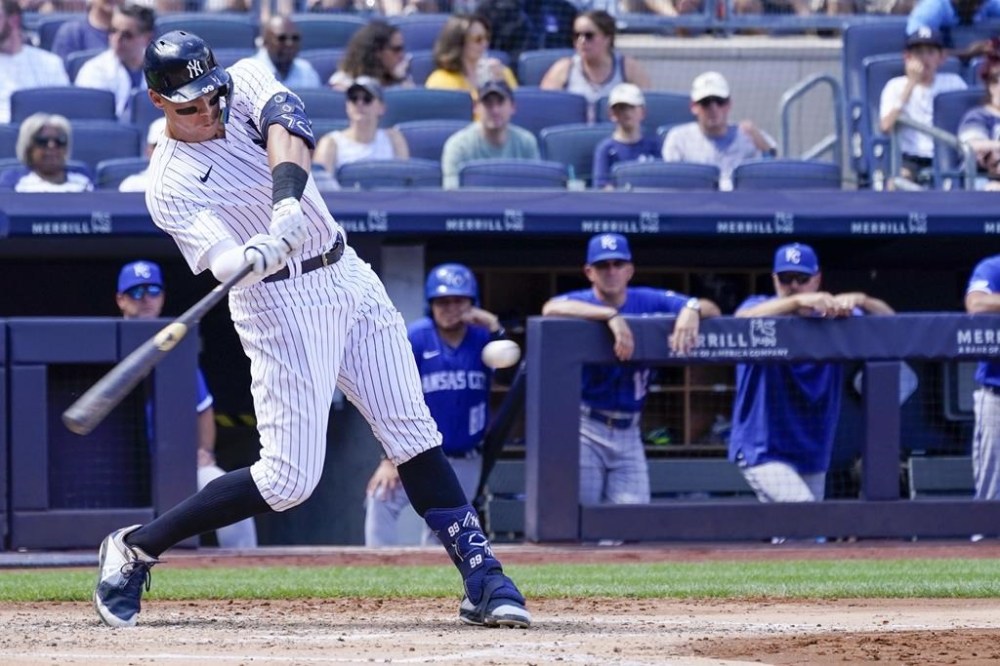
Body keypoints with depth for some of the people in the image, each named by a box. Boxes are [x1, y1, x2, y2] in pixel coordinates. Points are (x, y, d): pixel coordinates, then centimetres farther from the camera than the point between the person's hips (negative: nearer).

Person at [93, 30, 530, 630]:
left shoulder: (246, 82, 1)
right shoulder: (170, 185, -11)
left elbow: (287, 124, -22)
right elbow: (222, 262, -25)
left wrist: (287, 197, -41)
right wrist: (256, 256, -49)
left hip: (349, 277, 5)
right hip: (280, 304, -5)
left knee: (415, 435, 0)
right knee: (289, 479, -9)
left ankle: (483, 579, 2)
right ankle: (134, 550, 4)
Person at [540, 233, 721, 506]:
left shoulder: (648, 301, 5)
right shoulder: (580, 302, -6)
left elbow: (712, 310, 1)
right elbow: (551, 309, -31)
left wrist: (692, 309, -23)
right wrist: (611, 315, -39)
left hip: (628, 432, 4)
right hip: (584, 428, -4)